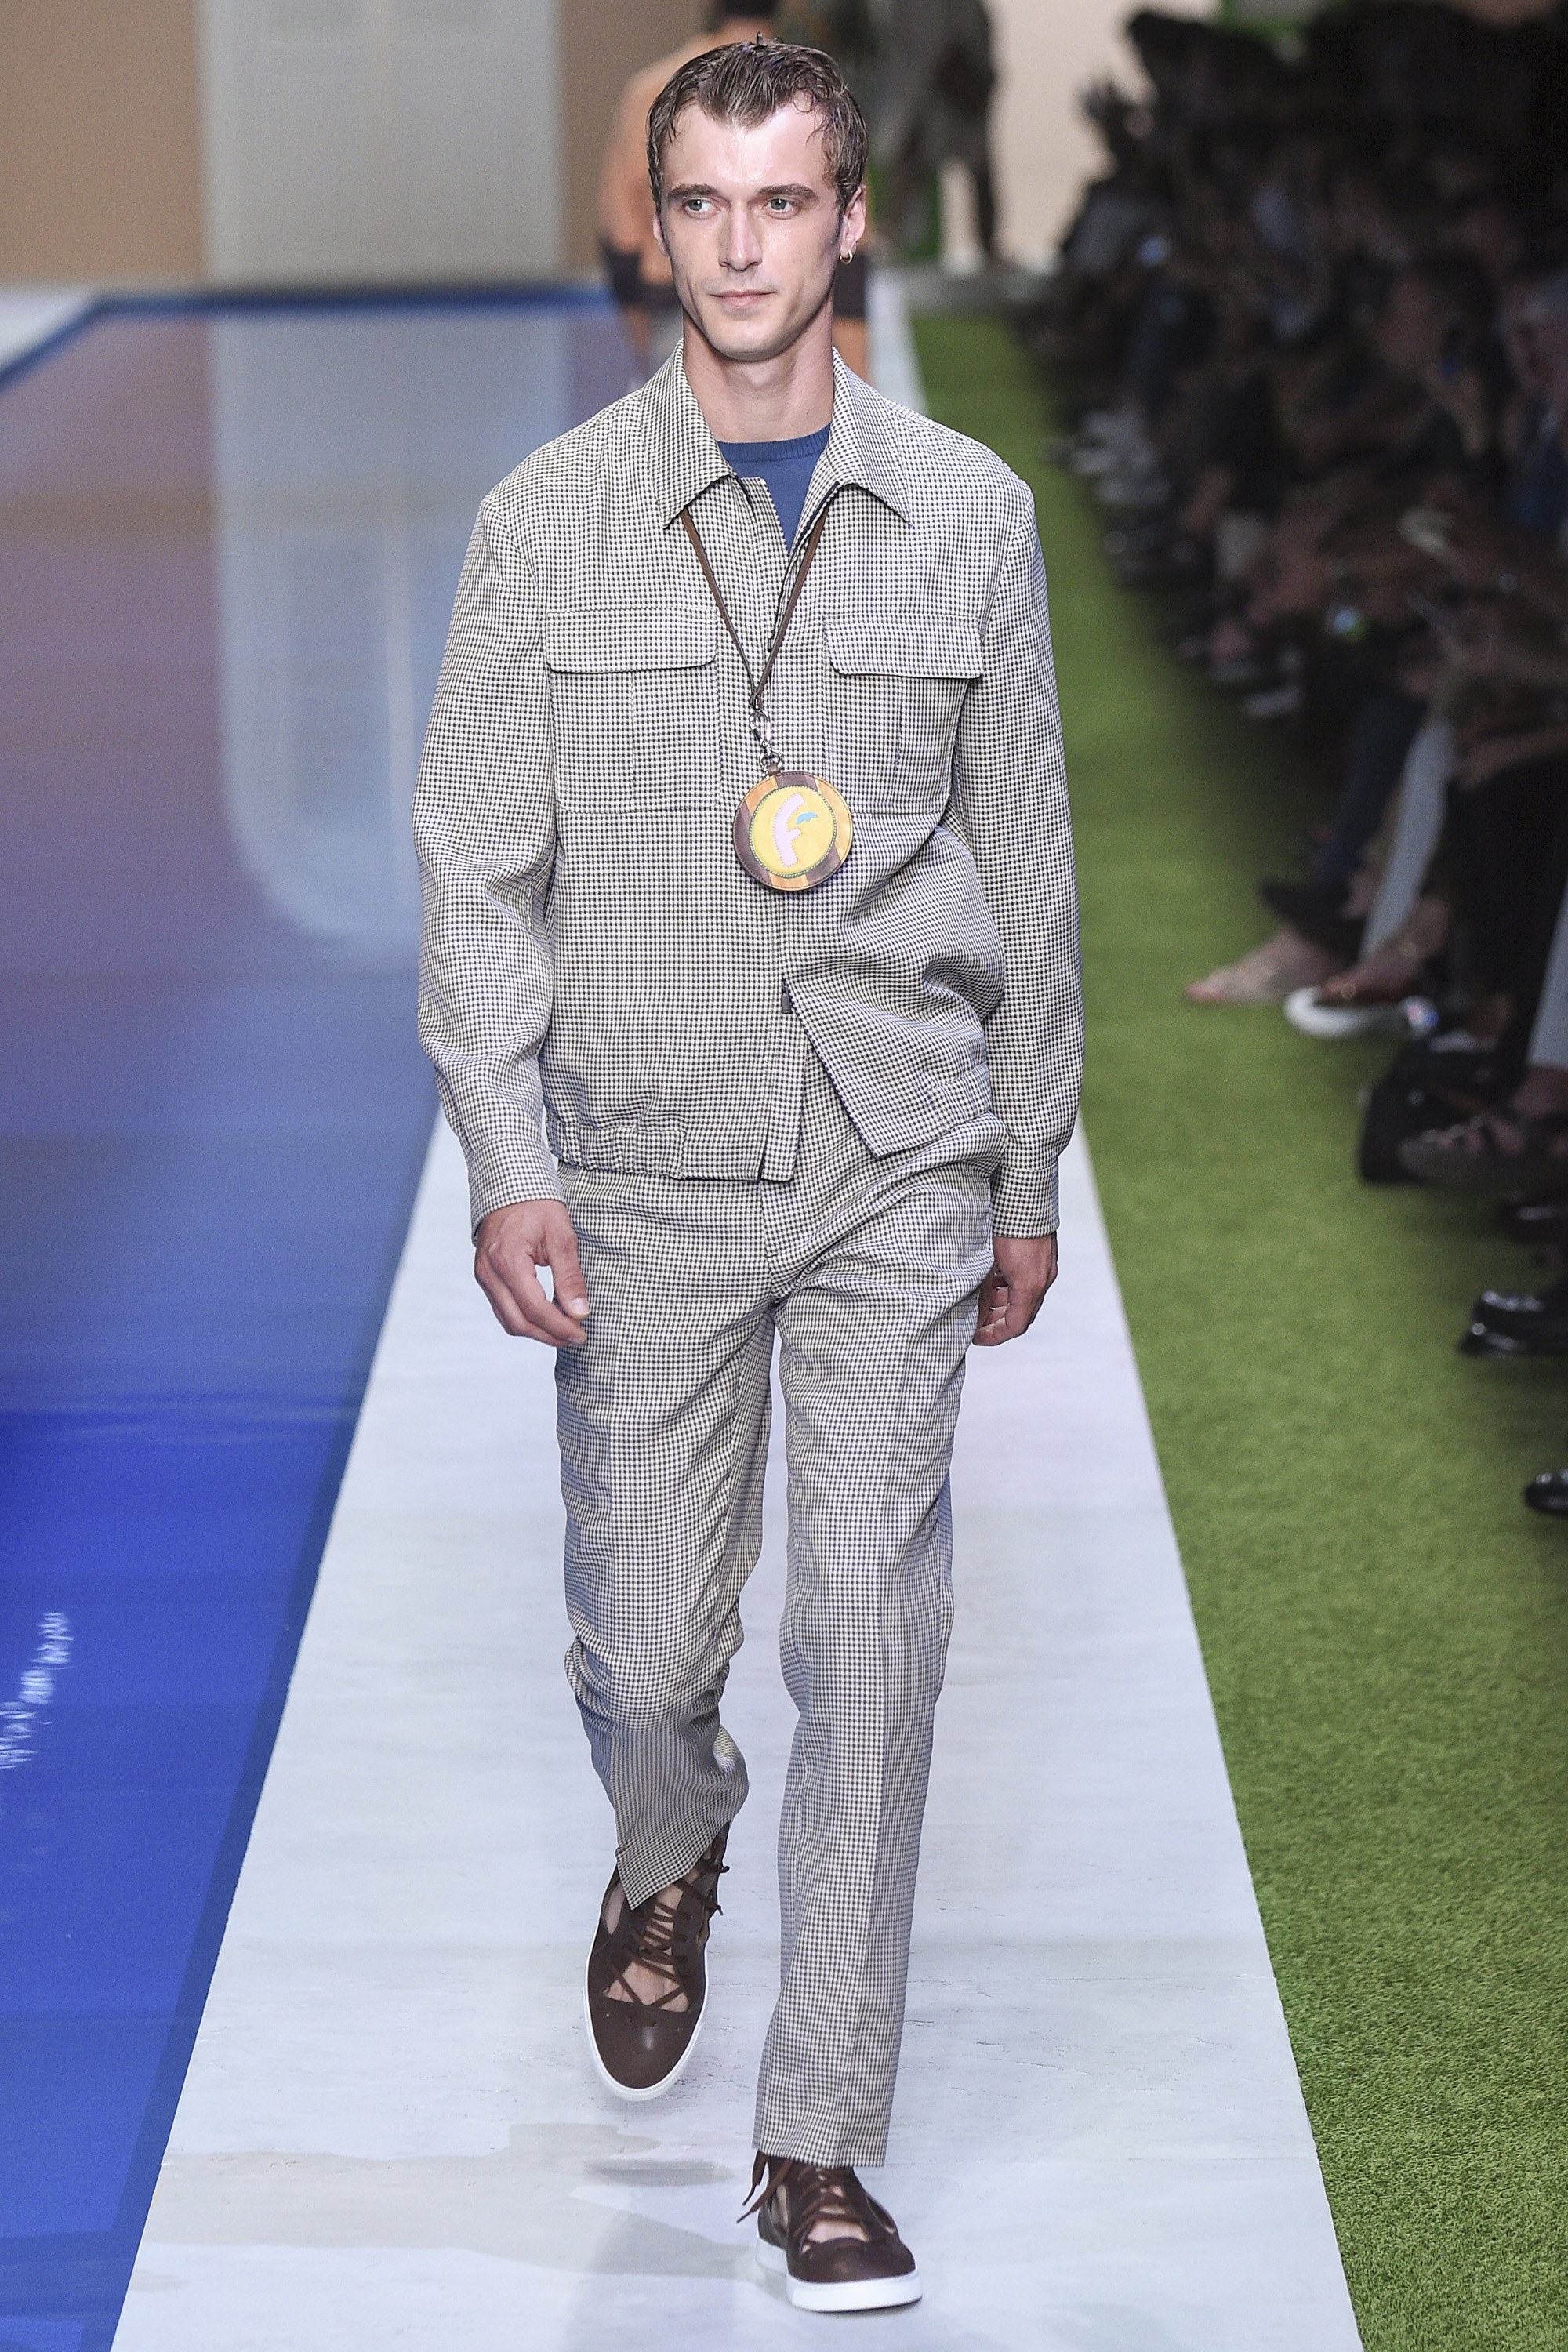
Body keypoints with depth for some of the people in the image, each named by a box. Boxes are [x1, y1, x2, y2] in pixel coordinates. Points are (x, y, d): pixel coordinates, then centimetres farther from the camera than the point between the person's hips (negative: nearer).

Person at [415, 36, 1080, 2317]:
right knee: (646, 1652, 7)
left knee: (872, 1651, -3)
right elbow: (477, 858, 0)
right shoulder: (551, 520, -2)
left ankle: (821, 2147, 8)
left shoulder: (968, 514, 1)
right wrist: (505, 1159, -9)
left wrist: (1030, 1172, 10)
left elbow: (1027, 862, 8)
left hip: (899, 1177, 0)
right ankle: (669, 1863, 45)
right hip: (653, 1178, 0)